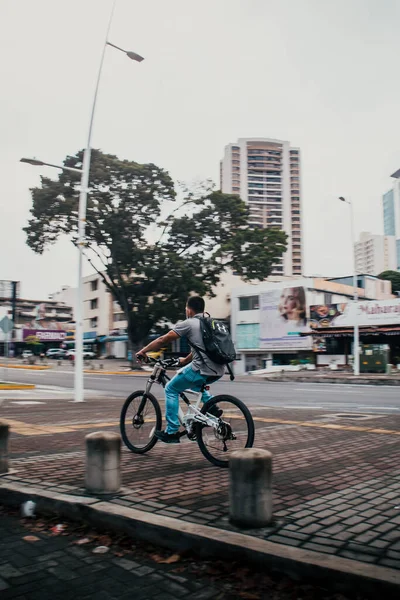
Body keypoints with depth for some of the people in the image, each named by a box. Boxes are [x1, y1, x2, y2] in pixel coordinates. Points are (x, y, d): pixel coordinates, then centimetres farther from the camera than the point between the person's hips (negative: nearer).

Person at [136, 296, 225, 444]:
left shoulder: (188, 324, -1)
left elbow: (163, 340, -1)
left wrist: (143, 351, 10)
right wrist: (185, 360, 41)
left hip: (203, 370, -8)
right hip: (218, 371, 8)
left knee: (171, 389, 11)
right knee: (193, 382, 36)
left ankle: (172, 432, 9)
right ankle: (212, 407, 20)